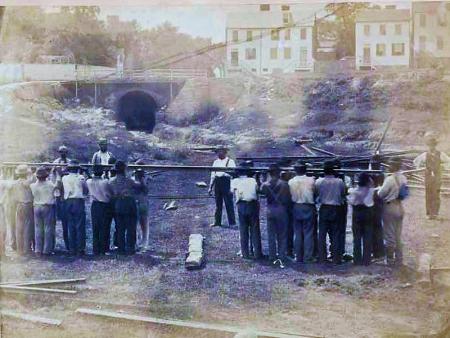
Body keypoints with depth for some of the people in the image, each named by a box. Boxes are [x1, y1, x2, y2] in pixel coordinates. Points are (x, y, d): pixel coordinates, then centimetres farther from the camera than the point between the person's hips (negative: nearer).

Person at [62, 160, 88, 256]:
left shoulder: (64, 178, 3)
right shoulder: (81, 178, -3)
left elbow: (62, 190, 7)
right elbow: (86, 191, 4)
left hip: (68, 202, 3)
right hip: (79, 202, -3)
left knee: (71, 227, 9)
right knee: (80, 227, 1)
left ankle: (72, 249, 11)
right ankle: (80, 249, -1)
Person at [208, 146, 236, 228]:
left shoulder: (230, 161, 1)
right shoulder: (216, 162, 18)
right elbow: (213, 175, 21)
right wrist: (210, 187, 17)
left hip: (226, 182, -5)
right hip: (217, 182, 5)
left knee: (229, 203, -5)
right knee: (218, 204, 9)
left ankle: (232, 222, -1)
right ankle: (217, 222, 15)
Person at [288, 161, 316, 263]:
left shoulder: (291, 182, -4)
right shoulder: (311, 180, -8)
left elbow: (289, 195, -1)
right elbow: (315, 193, -1)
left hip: (296, 208, 2)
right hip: (308, 208, -2)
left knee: (297, 233, 10)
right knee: (308, 233, 2)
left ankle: (299, 258, 15)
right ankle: (308, 258, 1)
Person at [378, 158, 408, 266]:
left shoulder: (390, 179, -19)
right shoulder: (403, 178, 4)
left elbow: (380, 194, -14)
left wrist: (378, 190, 6)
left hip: (390, 207, -7)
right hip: (400, 207, 7)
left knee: (390, 236, 3)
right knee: (398, 236, 15)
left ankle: (390, 260, 10)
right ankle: (399, 260, 21)